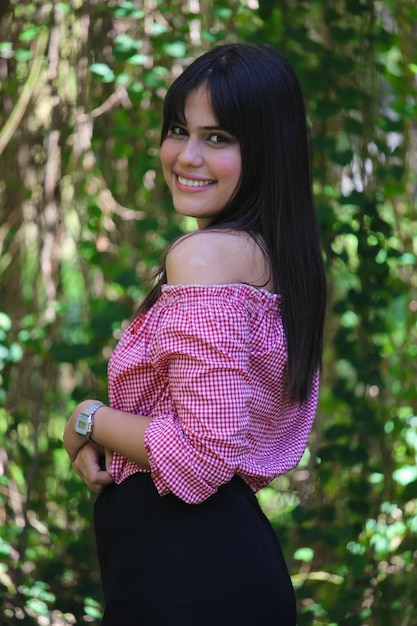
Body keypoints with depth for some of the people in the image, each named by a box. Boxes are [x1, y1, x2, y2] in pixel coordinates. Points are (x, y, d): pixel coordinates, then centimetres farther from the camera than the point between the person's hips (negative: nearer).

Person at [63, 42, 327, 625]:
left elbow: (205, 456, -23)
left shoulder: (203, 256, -18)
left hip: (184, 573, -9)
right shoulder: (281, 253, 9)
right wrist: (105, 443, 7)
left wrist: (89, 422, -7)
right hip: (241, 548, 9)